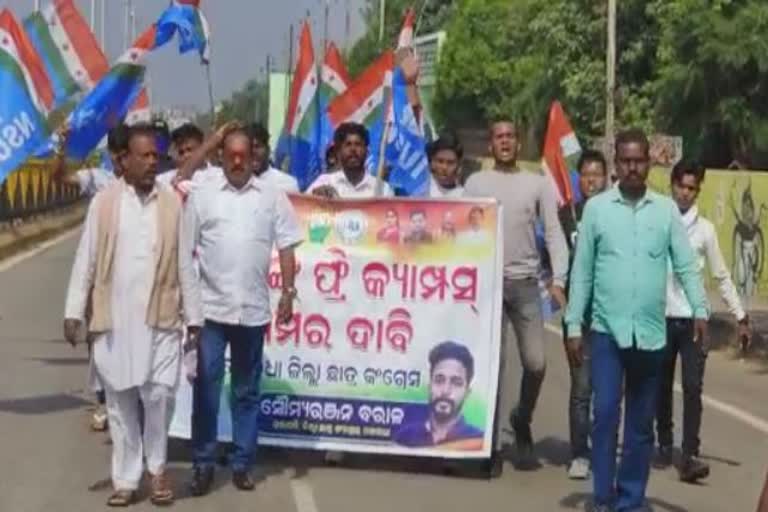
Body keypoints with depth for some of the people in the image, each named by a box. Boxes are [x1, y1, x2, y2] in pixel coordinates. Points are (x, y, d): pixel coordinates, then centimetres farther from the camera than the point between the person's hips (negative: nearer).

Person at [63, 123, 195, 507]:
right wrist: (74, 311, -1)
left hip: (161, 318, 0)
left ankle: (157, 468, 16)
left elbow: (185, 261, 6)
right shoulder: (104, 202, 1)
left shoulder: (173, 203, 3)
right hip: (114, 320, 0)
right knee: (120, 400, 7)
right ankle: (125, 479, 17)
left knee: (159, 394, -7)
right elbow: (86, 259, 3)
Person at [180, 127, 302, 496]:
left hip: (253, 309, 1)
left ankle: (242, 464, 20)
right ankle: (203, 465, 12)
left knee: (247, 391, 11)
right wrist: (186, 303, -2)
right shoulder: (201, 196, 2)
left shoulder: (272, 197, 5)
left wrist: (288, 292, -3)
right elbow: (185, 252, 2)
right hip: (210, 307, -1)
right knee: (206, 389, 2)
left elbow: (286, 247, 6)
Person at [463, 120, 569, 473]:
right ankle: (494, 444, 5)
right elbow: (464, 233, 4)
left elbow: (554, 234, 4)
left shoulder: (538, 184, 8)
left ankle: (522, 420, 28)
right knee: (495, 363, -2)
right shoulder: (476, 183, 7)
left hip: (526, 283, 1)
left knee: (535, 363, -1)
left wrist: (558, 279, -7)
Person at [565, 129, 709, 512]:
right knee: (605, 413, -7)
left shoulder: (667, 209, 4)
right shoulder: (596, 208, 2)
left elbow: (685, 265, 1)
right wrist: (574, 325, 1)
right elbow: (582, 271, 3)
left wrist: (700, 310, -14)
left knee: (641, 423, 9)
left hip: (652, 332, 2)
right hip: (607, 330, -1)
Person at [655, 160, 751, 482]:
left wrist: (741, 317, 7)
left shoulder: (704, 229, 4)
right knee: (663, 387, 10)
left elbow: (721, 277, 9)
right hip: (660, 318, 0)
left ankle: (690, 456, -8)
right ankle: (665, 446, 25)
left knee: (692, 388, -8)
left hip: (693, 319, 0)